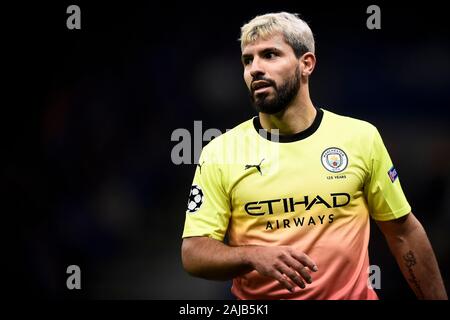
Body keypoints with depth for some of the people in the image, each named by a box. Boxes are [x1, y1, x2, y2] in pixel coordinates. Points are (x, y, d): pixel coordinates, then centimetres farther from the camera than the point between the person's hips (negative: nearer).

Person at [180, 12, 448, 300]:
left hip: (353, 294, 1)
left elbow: (403, 232, 3)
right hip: (255, 298, 0)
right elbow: (193, 252, -10)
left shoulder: (361, 138, -5)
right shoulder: (220, 153, -7)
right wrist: (253, 256, -28)